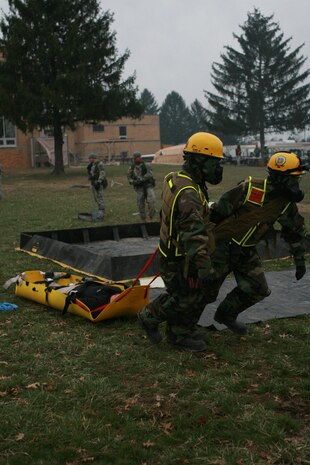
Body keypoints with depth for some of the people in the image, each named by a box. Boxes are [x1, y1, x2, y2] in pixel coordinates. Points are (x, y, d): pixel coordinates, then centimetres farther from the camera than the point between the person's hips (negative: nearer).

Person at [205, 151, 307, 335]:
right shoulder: (249, 188, -24)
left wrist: (300, 260, 12)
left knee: (258, 290, 4)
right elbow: (218, 211, -17)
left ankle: (226, 314, 27)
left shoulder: (287, 202, -6)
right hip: (222, 246, -6)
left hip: (247, 250, 6)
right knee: (207, 293, -1)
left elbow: (296, 231, 9)